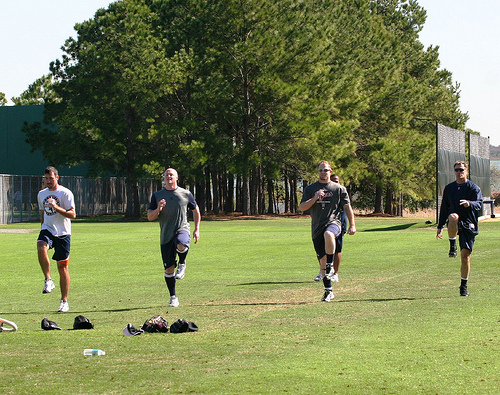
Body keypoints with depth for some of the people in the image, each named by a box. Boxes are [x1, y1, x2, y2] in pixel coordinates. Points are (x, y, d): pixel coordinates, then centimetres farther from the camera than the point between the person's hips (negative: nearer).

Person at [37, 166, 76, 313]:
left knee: (62, 266, 0)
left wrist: (56, 207, -24)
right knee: (41, 247, -32)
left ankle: (64, 302, 8)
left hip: (63, 233, -3)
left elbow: (72, 214, -12)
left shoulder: (65, 193, -5)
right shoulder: (41, 194, 13)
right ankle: (48, 280, -20)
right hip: (47, 229, 3)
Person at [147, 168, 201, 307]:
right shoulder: (157, 196, 7)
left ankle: (182, 264, -7)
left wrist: (197, 229, 12)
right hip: (166, 235, 2)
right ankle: (173, 297, 16)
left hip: (182, 229, -2)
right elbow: (150, 217, 4)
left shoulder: (186, 194, 5)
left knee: (181, 245, -39)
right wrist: (158, 209, -17)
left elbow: (196, 210, 18)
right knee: (169, 269, 1)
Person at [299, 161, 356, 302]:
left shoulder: (339, 188, 8)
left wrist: (352, 225, 4)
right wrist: (315, 198, -9)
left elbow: (347, 207, 12)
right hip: (317, 227, 3)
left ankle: (331, 266, -24)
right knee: (322, 259, 1)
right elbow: (302, 207, 5)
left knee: (328, 235, -40)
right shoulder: (310, 189, 12)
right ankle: (328, 291, 12)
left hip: (333, 222, -3)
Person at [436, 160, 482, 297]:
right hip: (454, 224, 1)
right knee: (453, 217, -38)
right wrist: (440, 227, 18)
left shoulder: (474, 188, 3)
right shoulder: (449, 188, 15)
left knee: (465, 256, -4)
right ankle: (452, 247, -22)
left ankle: (464, 286, 9)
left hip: (469, 224, -1)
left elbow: (479, 204, -12)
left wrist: (469, 203, -35)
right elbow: (444, 208, 21)